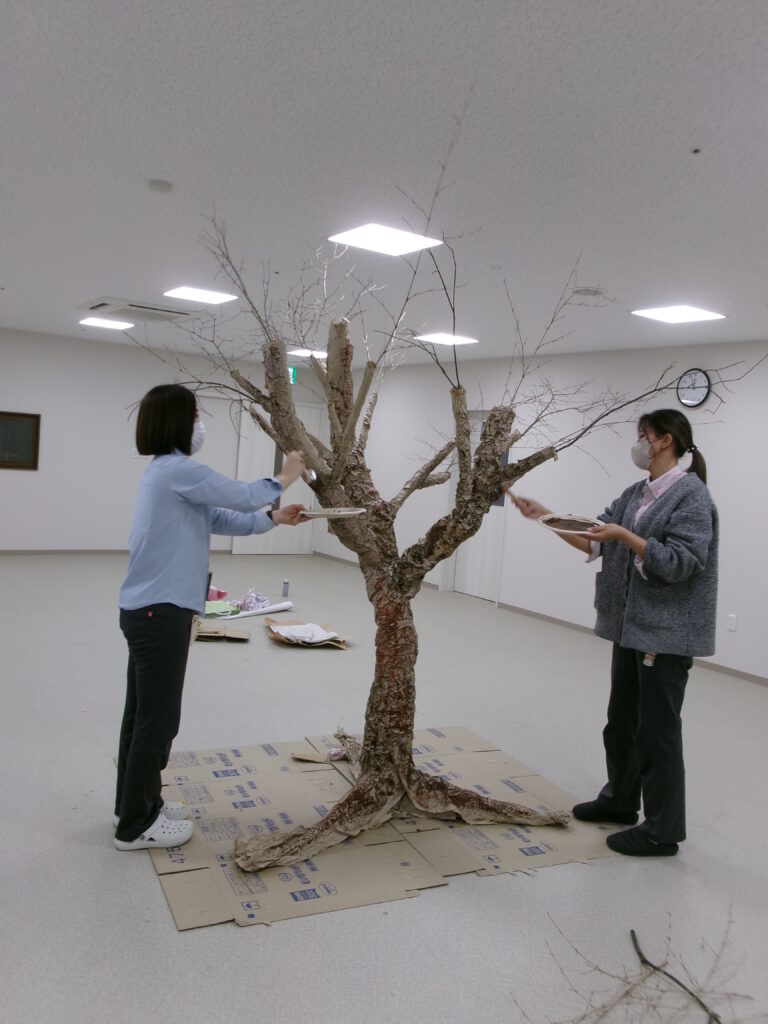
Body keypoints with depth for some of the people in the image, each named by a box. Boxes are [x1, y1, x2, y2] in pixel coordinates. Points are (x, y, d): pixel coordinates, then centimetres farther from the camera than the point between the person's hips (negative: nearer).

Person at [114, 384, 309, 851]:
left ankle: (136, 803, 34)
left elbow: (221, 518, 17)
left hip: (149, 610, 10)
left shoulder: (169, 472, 13)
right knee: (157, 717, 1)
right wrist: (286, 477, 5)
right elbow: (243, 496, -11)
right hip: (160, 612, -10)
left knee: (144, 712, 19)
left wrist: (274, 518, 13)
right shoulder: (177, 470, -18)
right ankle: (136, 825, 15)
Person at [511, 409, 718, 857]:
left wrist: (623, 535, -24)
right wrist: (548, 517, 1)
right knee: (622, 719, 19)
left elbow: (679, 563, -21)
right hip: (631, 625, 9)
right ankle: (620, 800, 36)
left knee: (657, 729, 0)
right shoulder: (635, 494, 11)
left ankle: (662, 831, 14)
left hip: (667, 631, -8)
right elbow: (594, 542, 9)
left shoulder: (692, 495, -14)